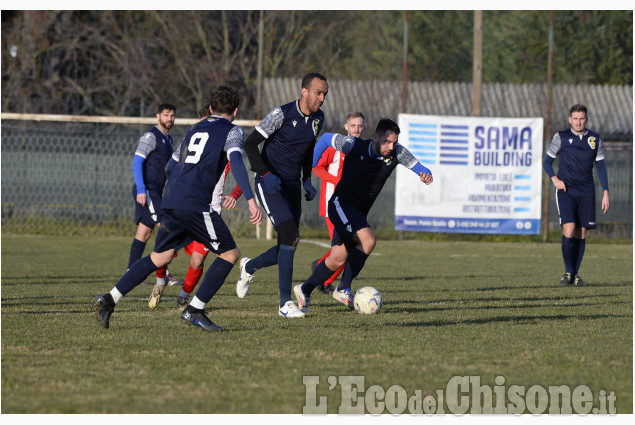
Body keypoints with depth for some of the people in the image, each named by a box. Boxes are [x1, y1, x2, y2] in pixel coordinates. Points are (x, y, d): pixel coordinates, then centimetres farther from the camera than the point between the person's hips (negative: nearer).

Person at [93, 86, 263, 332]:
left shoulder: (194, 130, 25)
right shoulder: (232, 132, 4)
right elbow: (236, 161, -13)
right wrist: (251, 200, -22)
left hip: (170, 200, 7)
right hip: (195, 203, -7)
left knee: (160, 257, 18)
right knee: (229, 254, 4)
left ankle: (110, 299, 10)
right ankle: (194, 310, -4)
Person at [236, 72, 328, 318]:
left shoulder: (318, 119, 6)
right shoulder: (282, 114, -15)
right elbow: (250, 143, -12)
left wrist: (307, 180, 12)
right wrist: (266, 174, -23)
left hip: (292, 186, 7)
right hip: (270, 184, -7)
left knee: (287, 248, 5)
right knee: (290, 236, -21)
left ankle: (249, 267, 37)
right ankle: (285, 303, -17)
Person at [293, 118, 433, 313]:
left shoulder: (397, 153, -8)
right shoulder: (354, 146, -17)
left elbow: (417, 167, -5)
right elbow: (326, 138, -1)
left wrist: (425, 174, -28)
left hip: (359, 212, 6)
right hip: (341, 204, -6)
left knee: (337, 260, 6)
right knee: (368, 240, -27)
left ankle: (305, 290, 27)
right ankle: (344, 289, -15)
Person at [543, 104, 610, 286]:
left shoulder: (595, 139, 8)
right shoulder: (561, 137, 2)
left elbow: (601, 167, 12)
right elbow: (547, 162, 8)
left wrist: (606, 193, 5)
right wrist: (554, 178, -10)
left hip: (586, 192, 3)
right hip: (565, 190, -3)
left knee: (581, 233, 1)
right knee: (569, 229, -17)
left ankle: (575, 275, 9)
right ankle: (568, 272, -5)